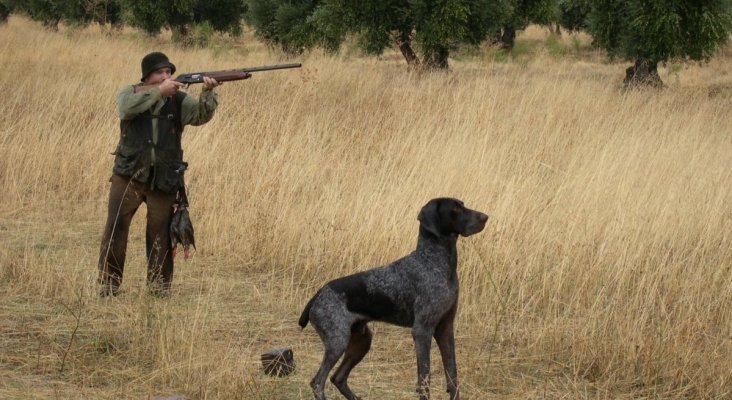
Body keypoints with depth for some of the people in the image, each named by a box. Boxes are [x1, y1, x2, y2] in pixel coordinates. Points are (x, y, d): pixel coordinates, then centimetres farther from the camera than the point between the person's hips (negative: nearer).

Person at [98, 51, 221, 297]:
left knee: (161, 233, 5)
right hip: (129, 175, -1)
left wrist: (208, 93, -30)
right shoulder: (130, 93, 2)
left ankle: (160, 286, 17)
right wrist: (159, 91, -28)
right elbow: (128, 107, -21)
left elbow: (201, 115, -12)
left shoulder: (178, 100, 3)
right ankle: (108, 285, 6)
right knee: (115, 229, -2)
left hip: (164, 180, 1)